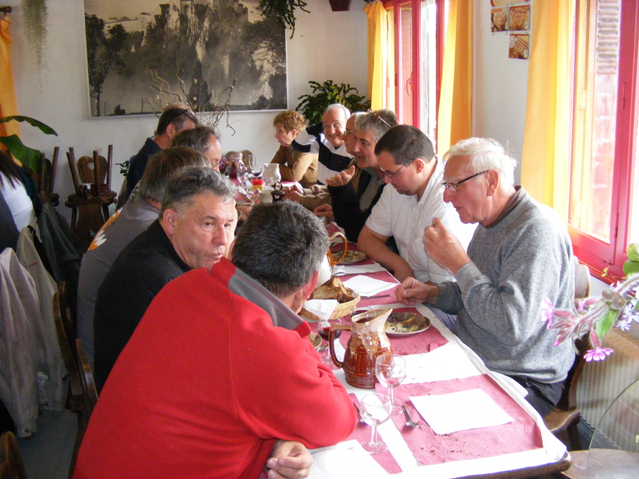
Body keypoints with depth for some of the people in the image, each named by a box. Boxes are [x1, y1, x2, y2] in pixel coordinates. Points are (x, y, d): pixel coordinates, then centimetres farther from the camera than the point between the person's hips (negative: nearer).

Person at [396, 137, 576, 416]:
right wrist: (430, 293, 3)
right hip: (469, 357, 9)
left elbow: (513, 325, -29)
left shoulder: (537, 231, -21)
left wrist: (458, 262, -23)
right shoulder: (489, 223, 10)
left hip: (522, 381, -8)